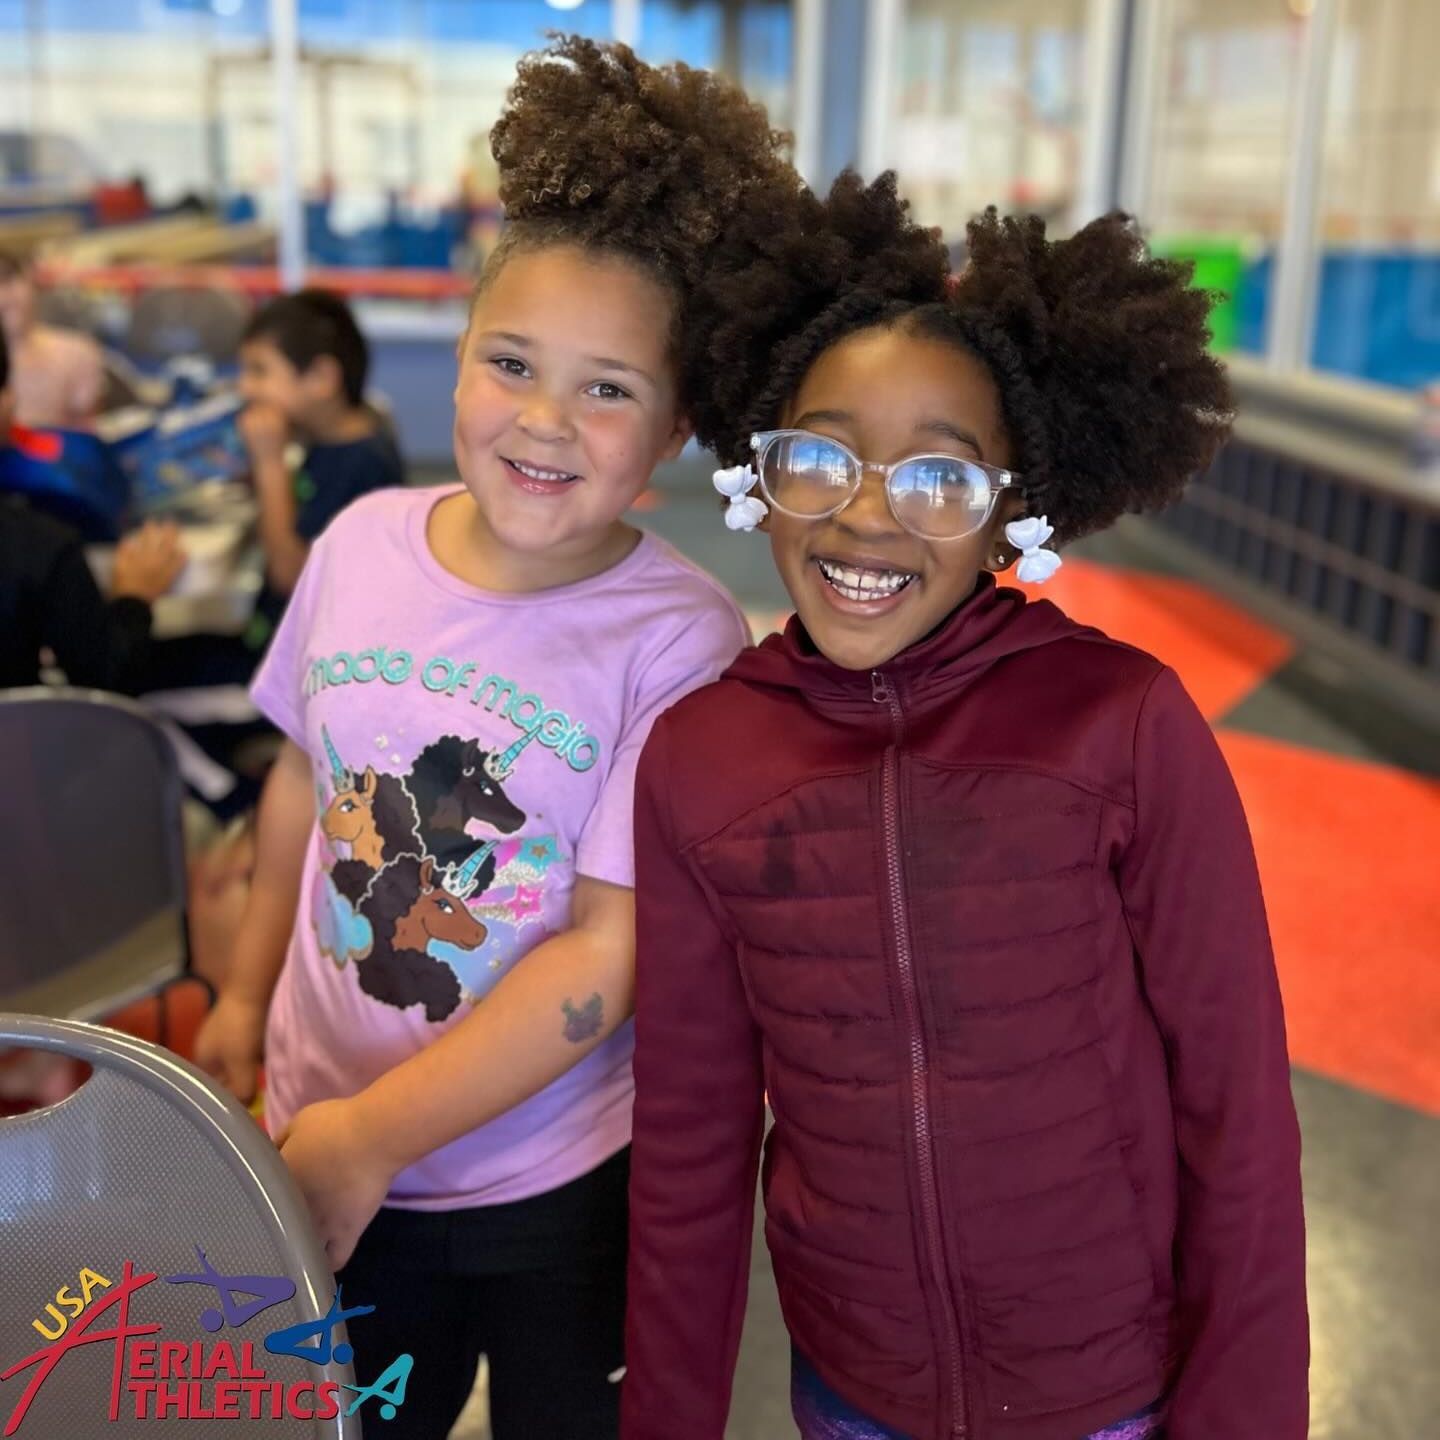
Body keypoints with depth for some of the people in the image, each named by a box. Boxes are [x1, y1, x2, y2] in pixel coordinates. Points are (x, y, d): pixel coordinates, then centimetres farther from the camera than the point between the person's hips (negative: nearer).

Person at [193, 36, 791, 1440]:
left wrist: (365, 1141, -18)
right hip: (324, 1160, 4)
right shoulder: (362, 543, -7)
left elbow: (610, 954, -22)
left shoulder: (678, 640, -21)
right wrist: (245, 994, 17)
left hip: (564, 1181, -4)